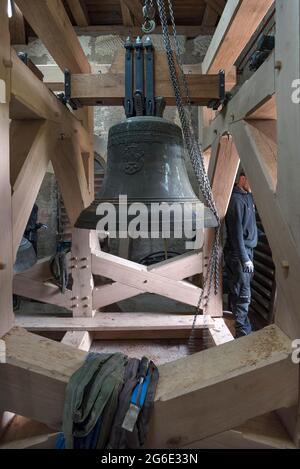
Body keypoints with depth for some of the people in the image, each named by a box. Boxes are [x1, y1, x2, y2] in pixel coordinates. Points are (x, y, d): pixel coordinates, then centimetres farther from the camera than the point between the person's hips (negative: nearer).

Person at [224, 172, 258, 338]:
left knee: (238, 291, 17)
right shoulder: (236, 199, -17)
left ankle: (238, 324, 30)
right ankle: (243, 333, 4)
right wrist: (244, 259, -23)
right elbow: (236, 232, -22)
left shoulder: (248, 196, 13)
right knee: (243, 294, -4)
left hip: (247, 249, 9)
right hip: (238, 252, -9)